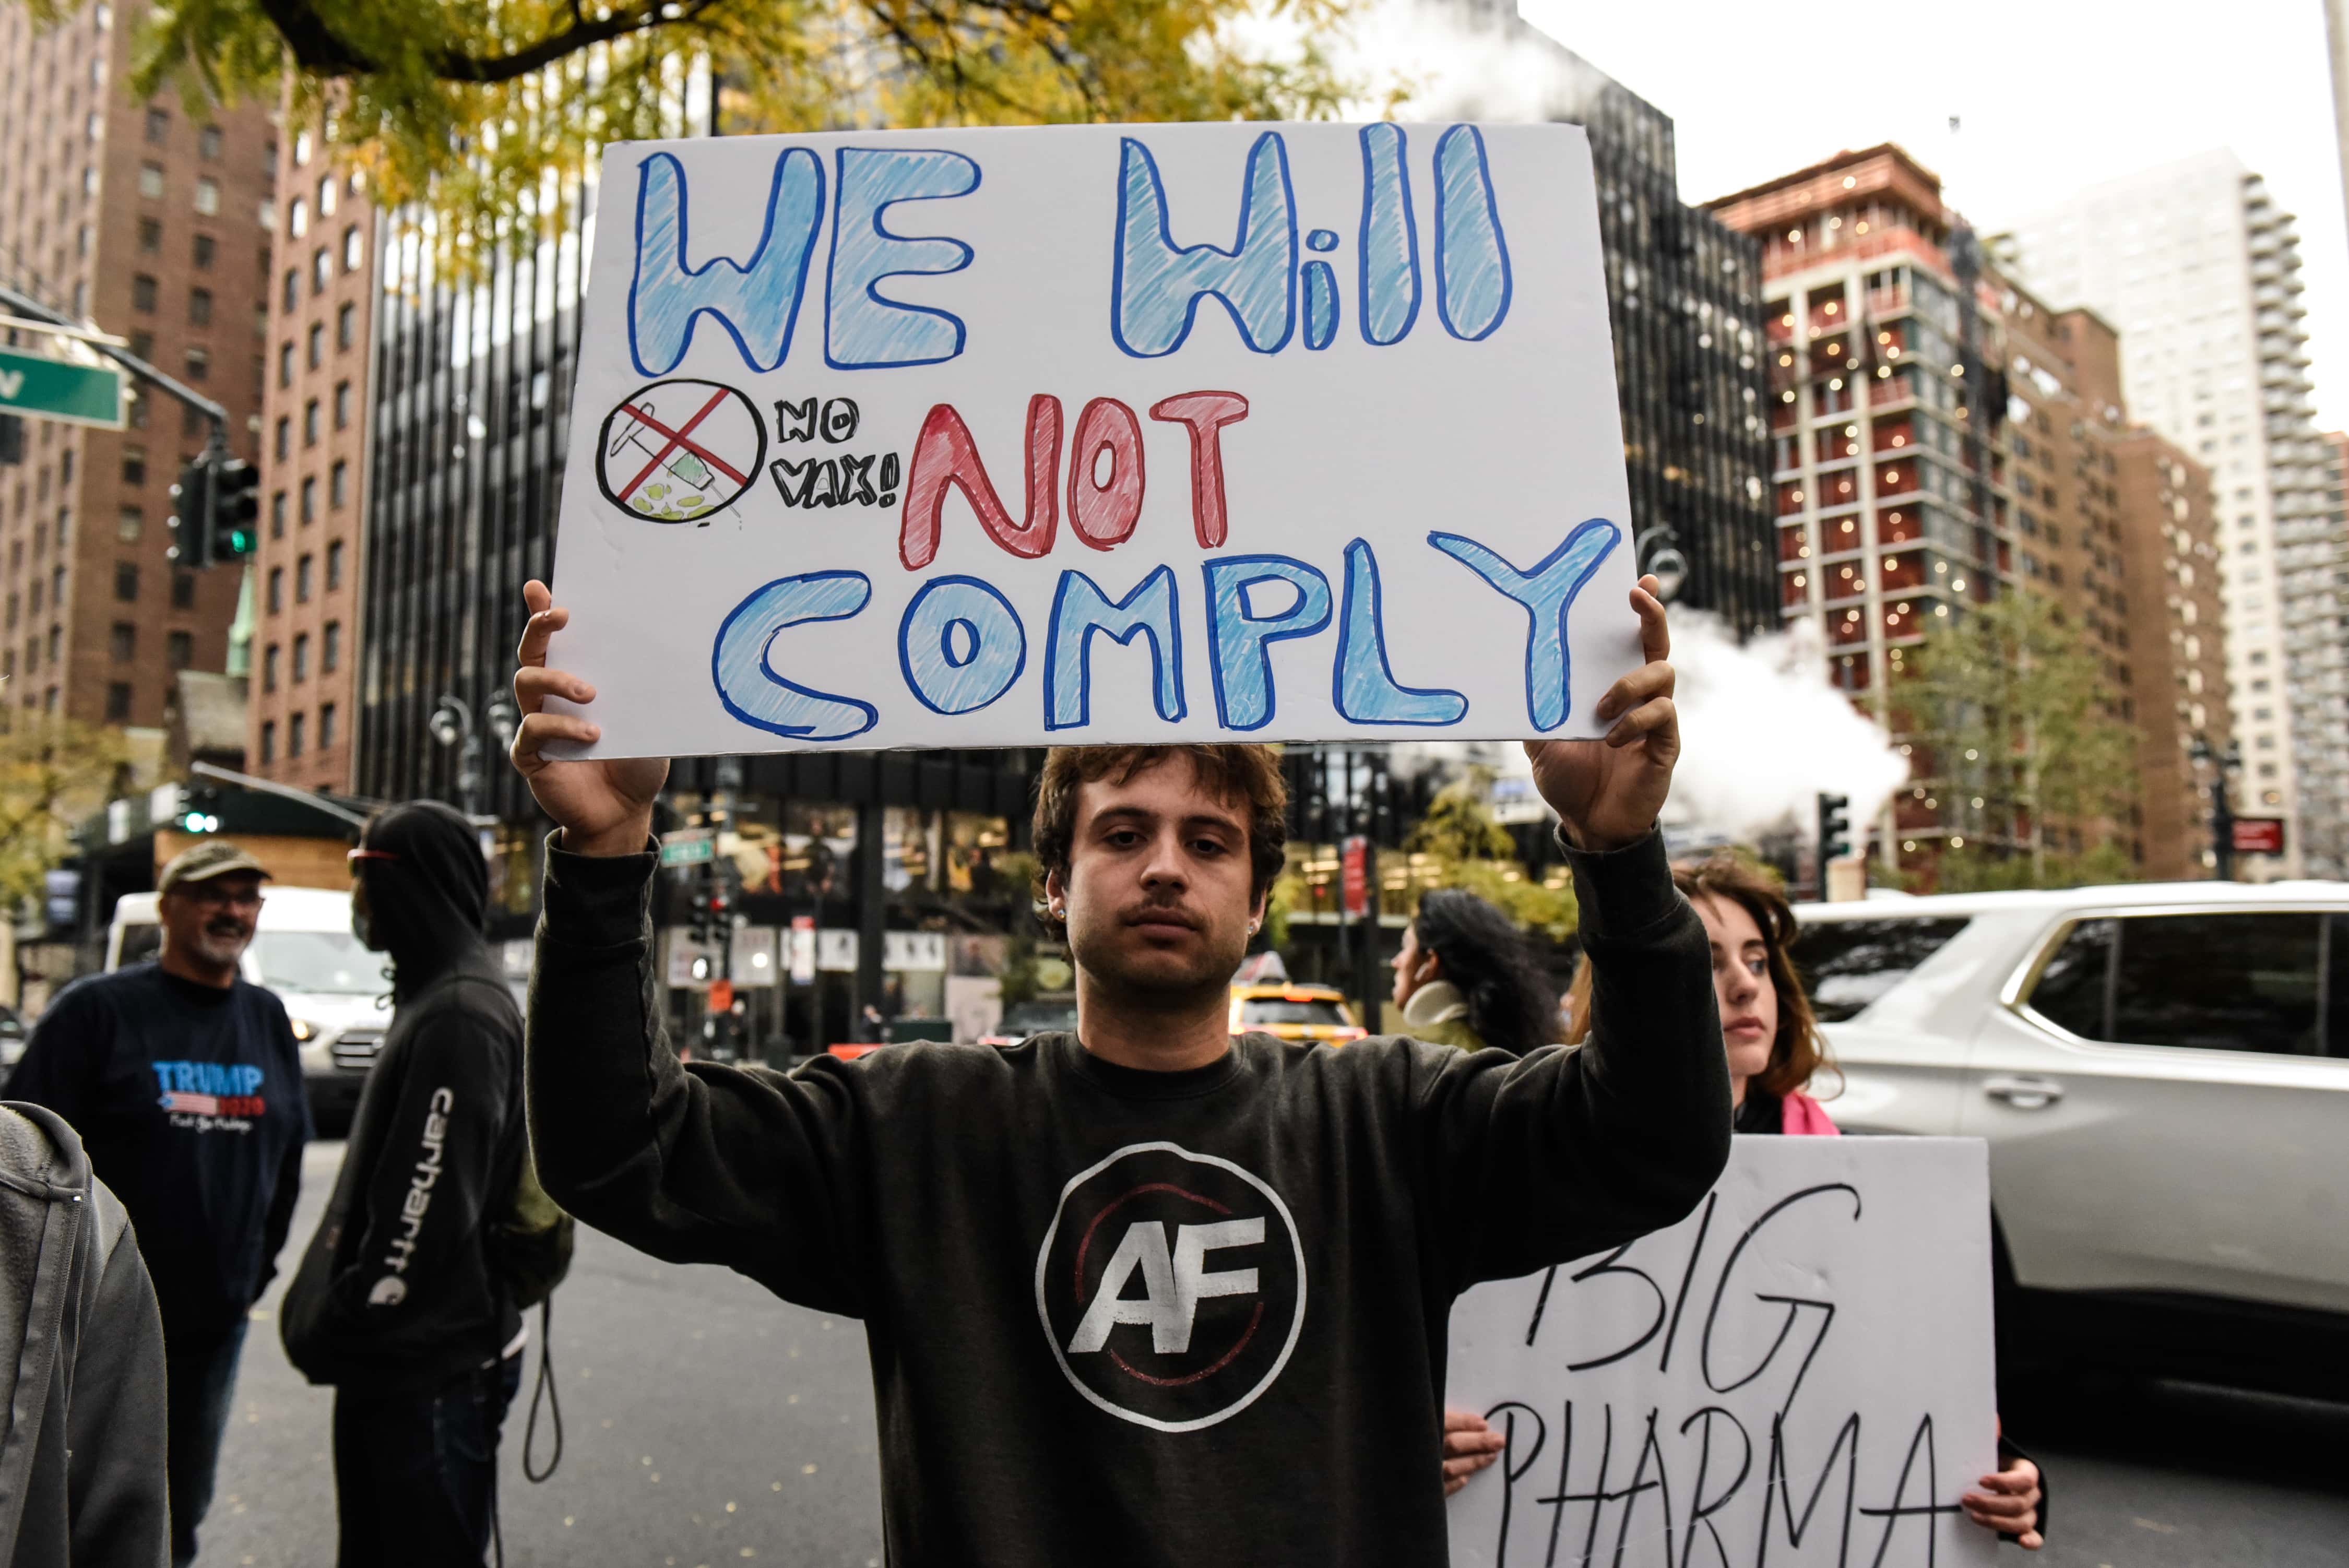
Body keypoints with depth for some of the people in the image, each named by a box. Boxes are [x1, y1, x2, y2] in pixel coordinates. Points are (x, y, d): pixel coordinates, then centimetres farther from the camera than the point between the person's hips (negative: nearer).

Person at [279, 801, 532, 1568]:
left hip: (431, 1369, -10)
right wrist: (331, 1318, 18)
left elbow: (427, 1208, -24)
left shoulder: (460, 1014, -20)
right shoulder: (434, 997, 14)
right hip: (395, 1360, 10)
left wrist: (342, 1331, -14)